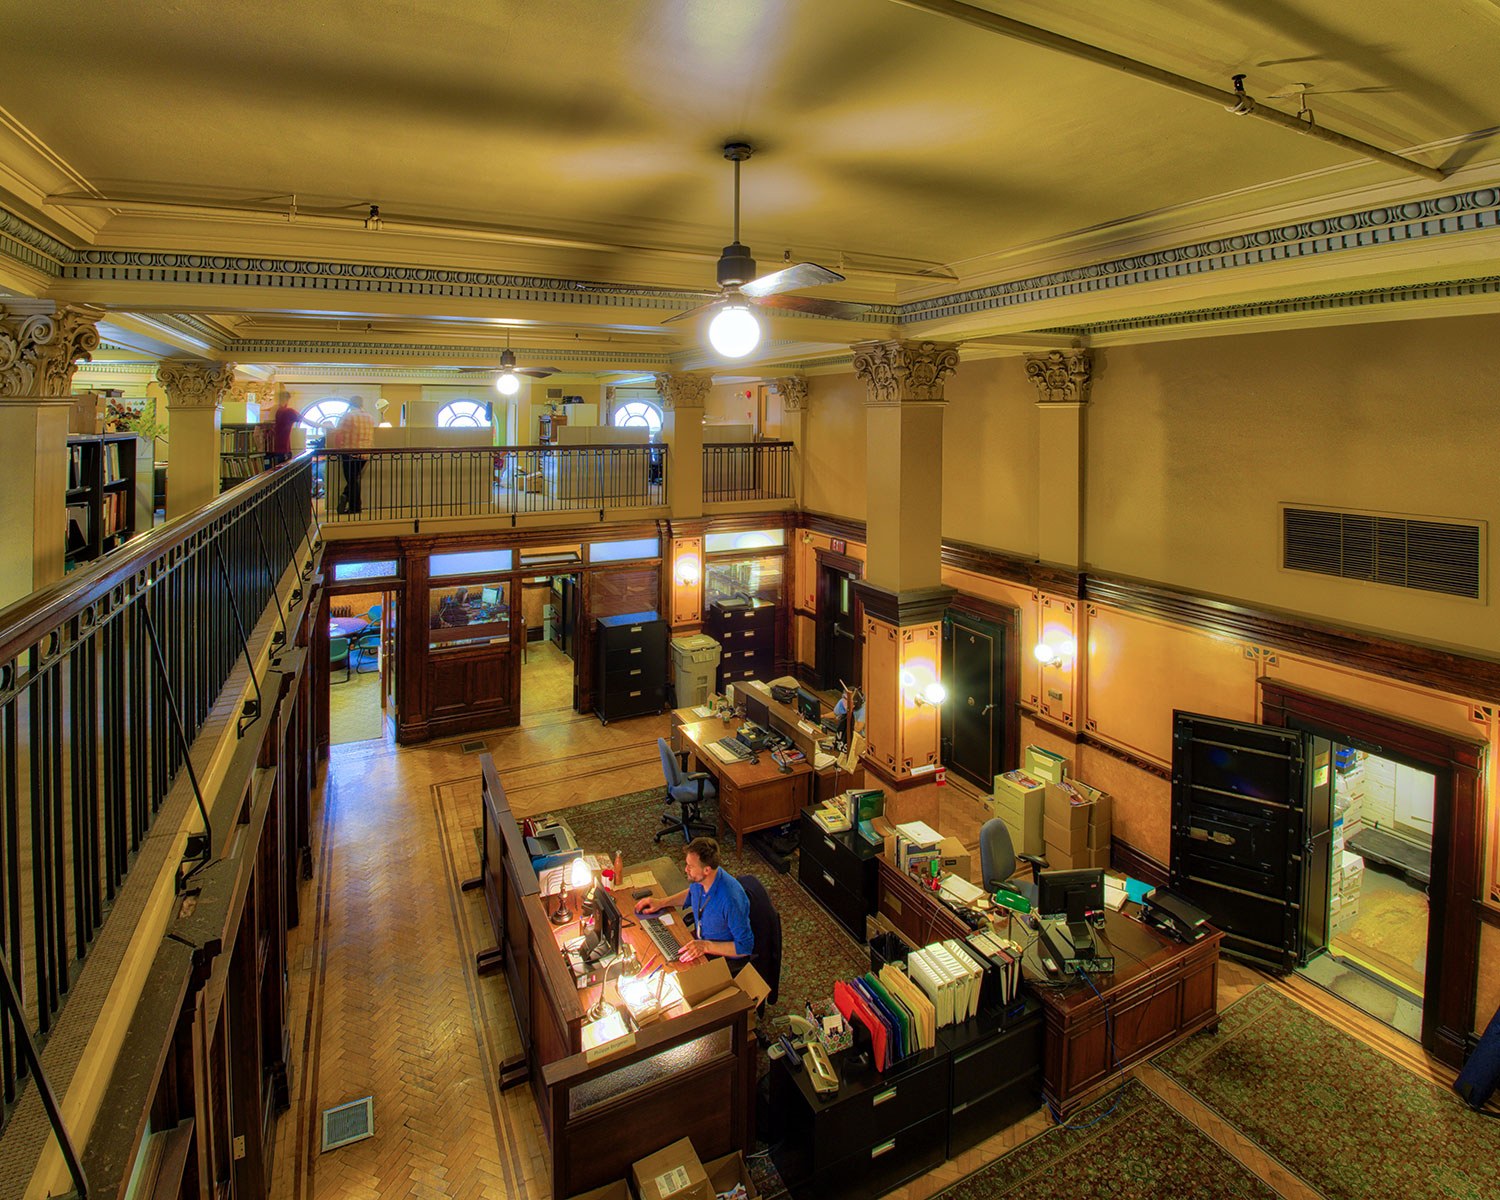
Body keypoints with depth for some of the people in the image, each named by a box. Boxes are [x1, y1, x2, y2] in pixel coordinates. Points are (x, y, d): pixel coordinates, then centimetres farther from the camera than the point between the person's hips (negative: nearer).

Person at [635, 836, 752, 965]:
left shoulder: (730, 899, -34)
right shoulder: (698, 879, -11)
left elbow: (745, 947, -26)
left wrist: (706, 946, -32)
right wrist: (661, 902, 5)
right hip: (699, 940, 7)